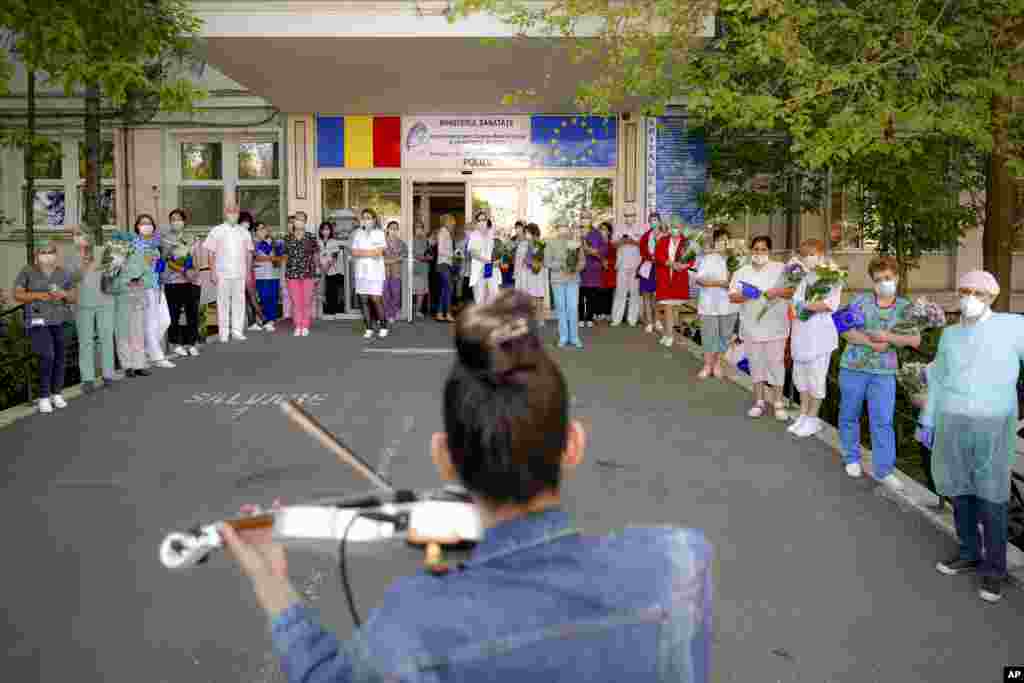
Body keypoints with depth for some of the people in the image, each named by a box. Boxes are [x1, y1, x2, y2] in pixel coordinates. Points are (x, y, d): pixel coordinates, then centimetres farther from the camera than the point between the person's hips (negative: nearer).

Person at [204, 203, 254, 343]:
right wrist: (213, 272, -3)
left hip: (240, 273, 3)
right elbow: (211, 253, 3)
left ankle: (237, 330, 11)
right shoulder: (217, 231, 4)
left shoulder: (244, 232, 13)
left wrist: (248, 272, 10)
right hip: (223, 273, -3)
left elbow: (248, 253, 15)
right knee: (223, 302, 0)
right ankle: (223, 333, 5)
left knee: (239, 301, 3)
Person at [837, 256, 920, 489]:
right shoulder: (861, 300, -2)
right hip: (853, 367, 0)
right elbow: (846, 331, -8)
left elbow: (915, 340, -6)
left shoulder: (906, 307, 1)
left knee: (883, 421, -2)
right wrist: (871, 343, -19)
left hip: (884, 372, 0)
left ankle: (884, 470, 7)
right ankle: (852, 458, 31)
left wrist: (887, 337, -19)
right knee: (849, 415, 13)